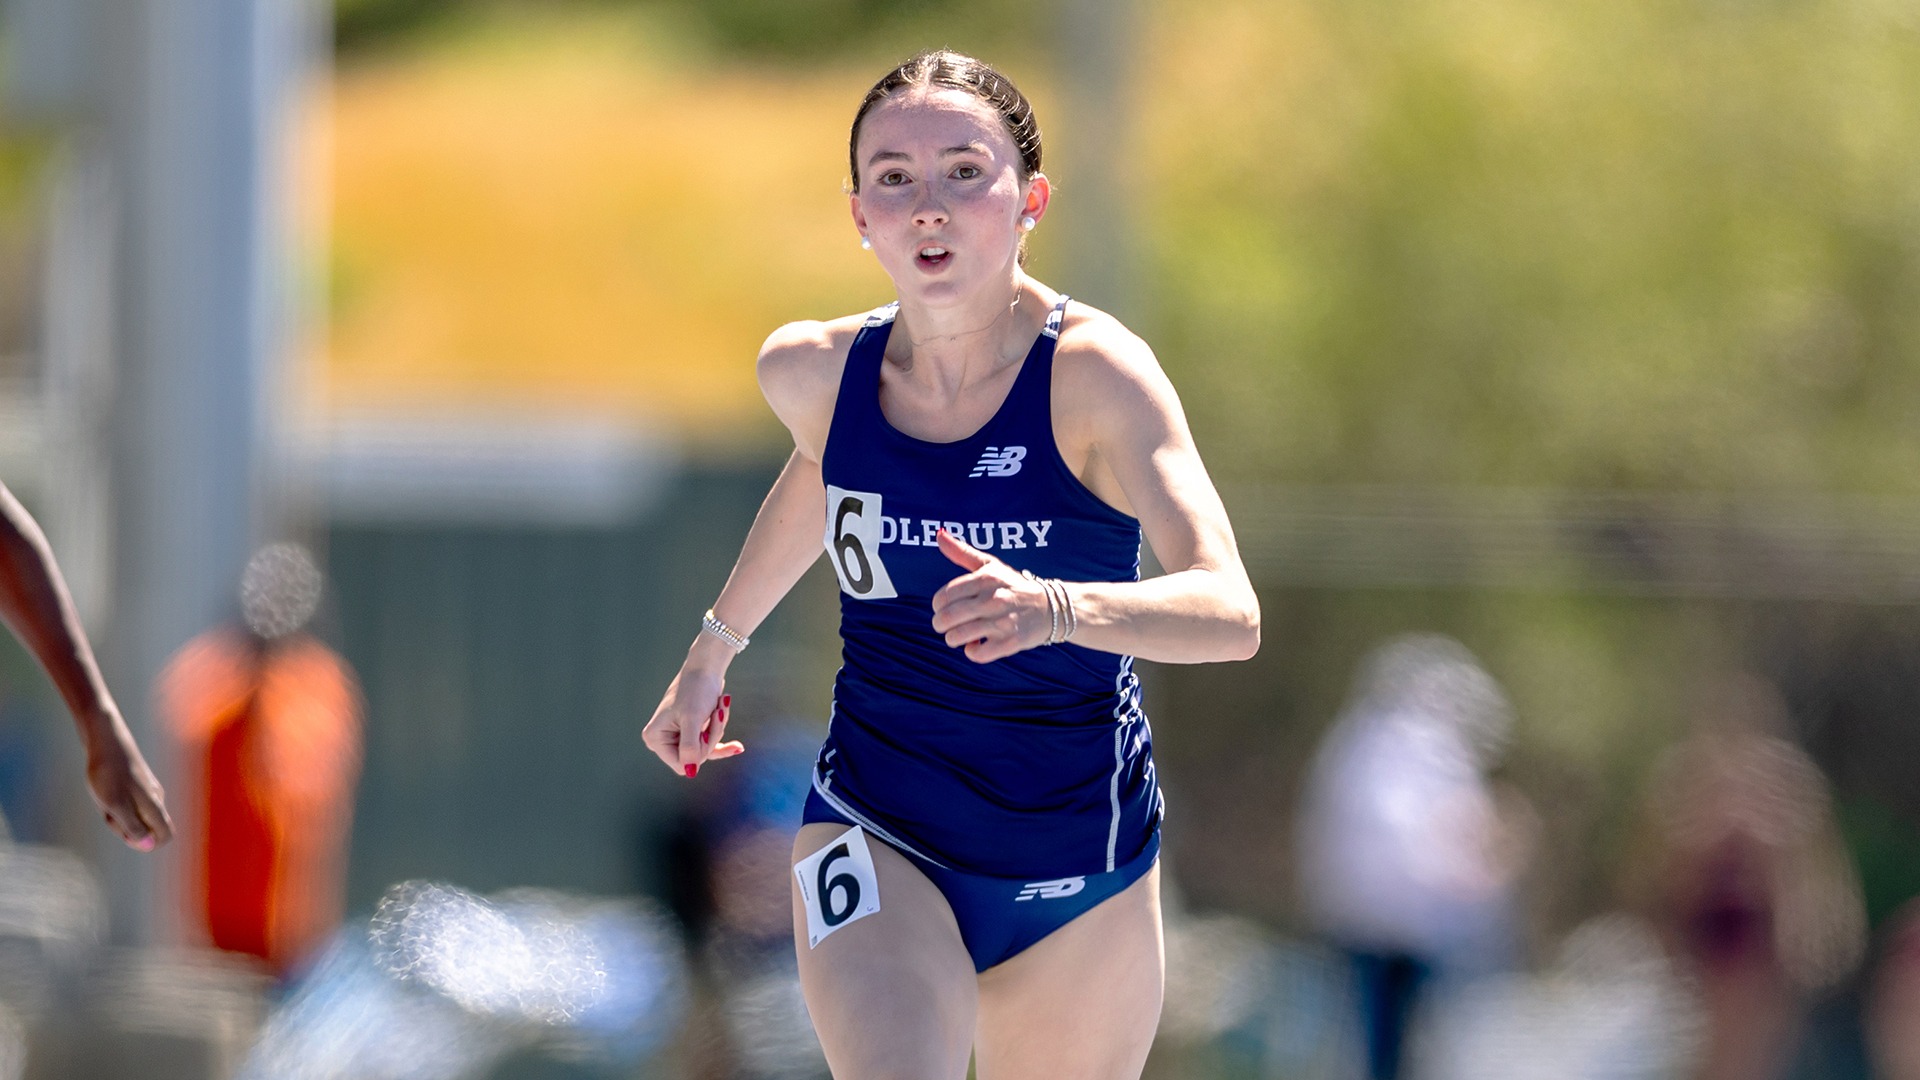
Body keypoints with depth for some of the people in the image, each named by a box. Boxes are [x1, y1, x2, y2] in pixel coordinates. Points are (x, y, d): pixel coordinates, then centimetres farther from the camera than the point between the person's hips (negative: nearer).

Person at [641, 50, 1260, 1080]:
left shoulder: (1093, 372, -18)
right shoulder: (816, 373, -5)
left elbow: (1229, 613, -30)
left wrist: (1058, 608, -47)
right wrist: (715, 646, 30)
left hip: (1081, 858, -1)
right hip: (874, 832, 1)